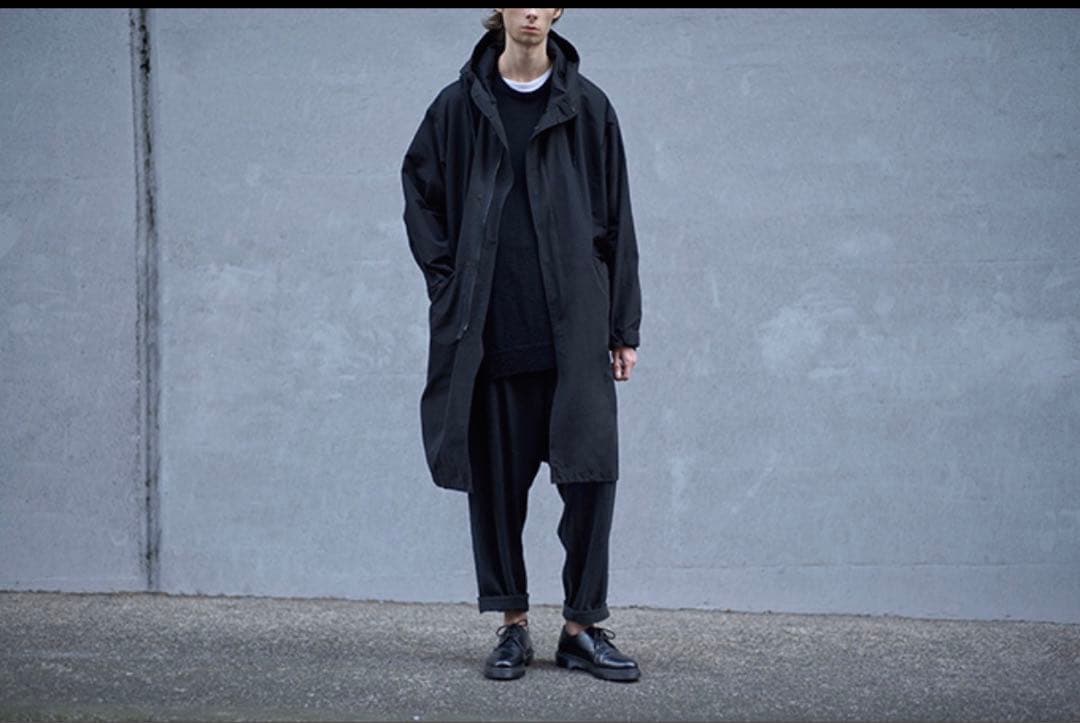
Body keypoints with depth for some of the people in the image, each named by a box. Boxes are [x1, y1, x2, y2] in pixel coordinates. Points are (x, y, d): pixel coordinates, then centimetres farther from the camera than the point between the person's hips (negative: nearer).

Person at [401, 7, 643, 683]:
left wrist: (625, 329, 4)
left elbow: (618, 223, 7)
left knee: (591, 475, -5)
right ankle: (514, 626, 17)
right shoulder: (459, 107, 6)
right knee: (496, 481, 5)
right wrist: (449, 281, 3)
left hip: (576, 332, 0)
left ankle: (583, 628, 7)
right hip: (490, 337, 1)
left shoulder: (587, 107, 6)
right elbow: (421, 195, 16)